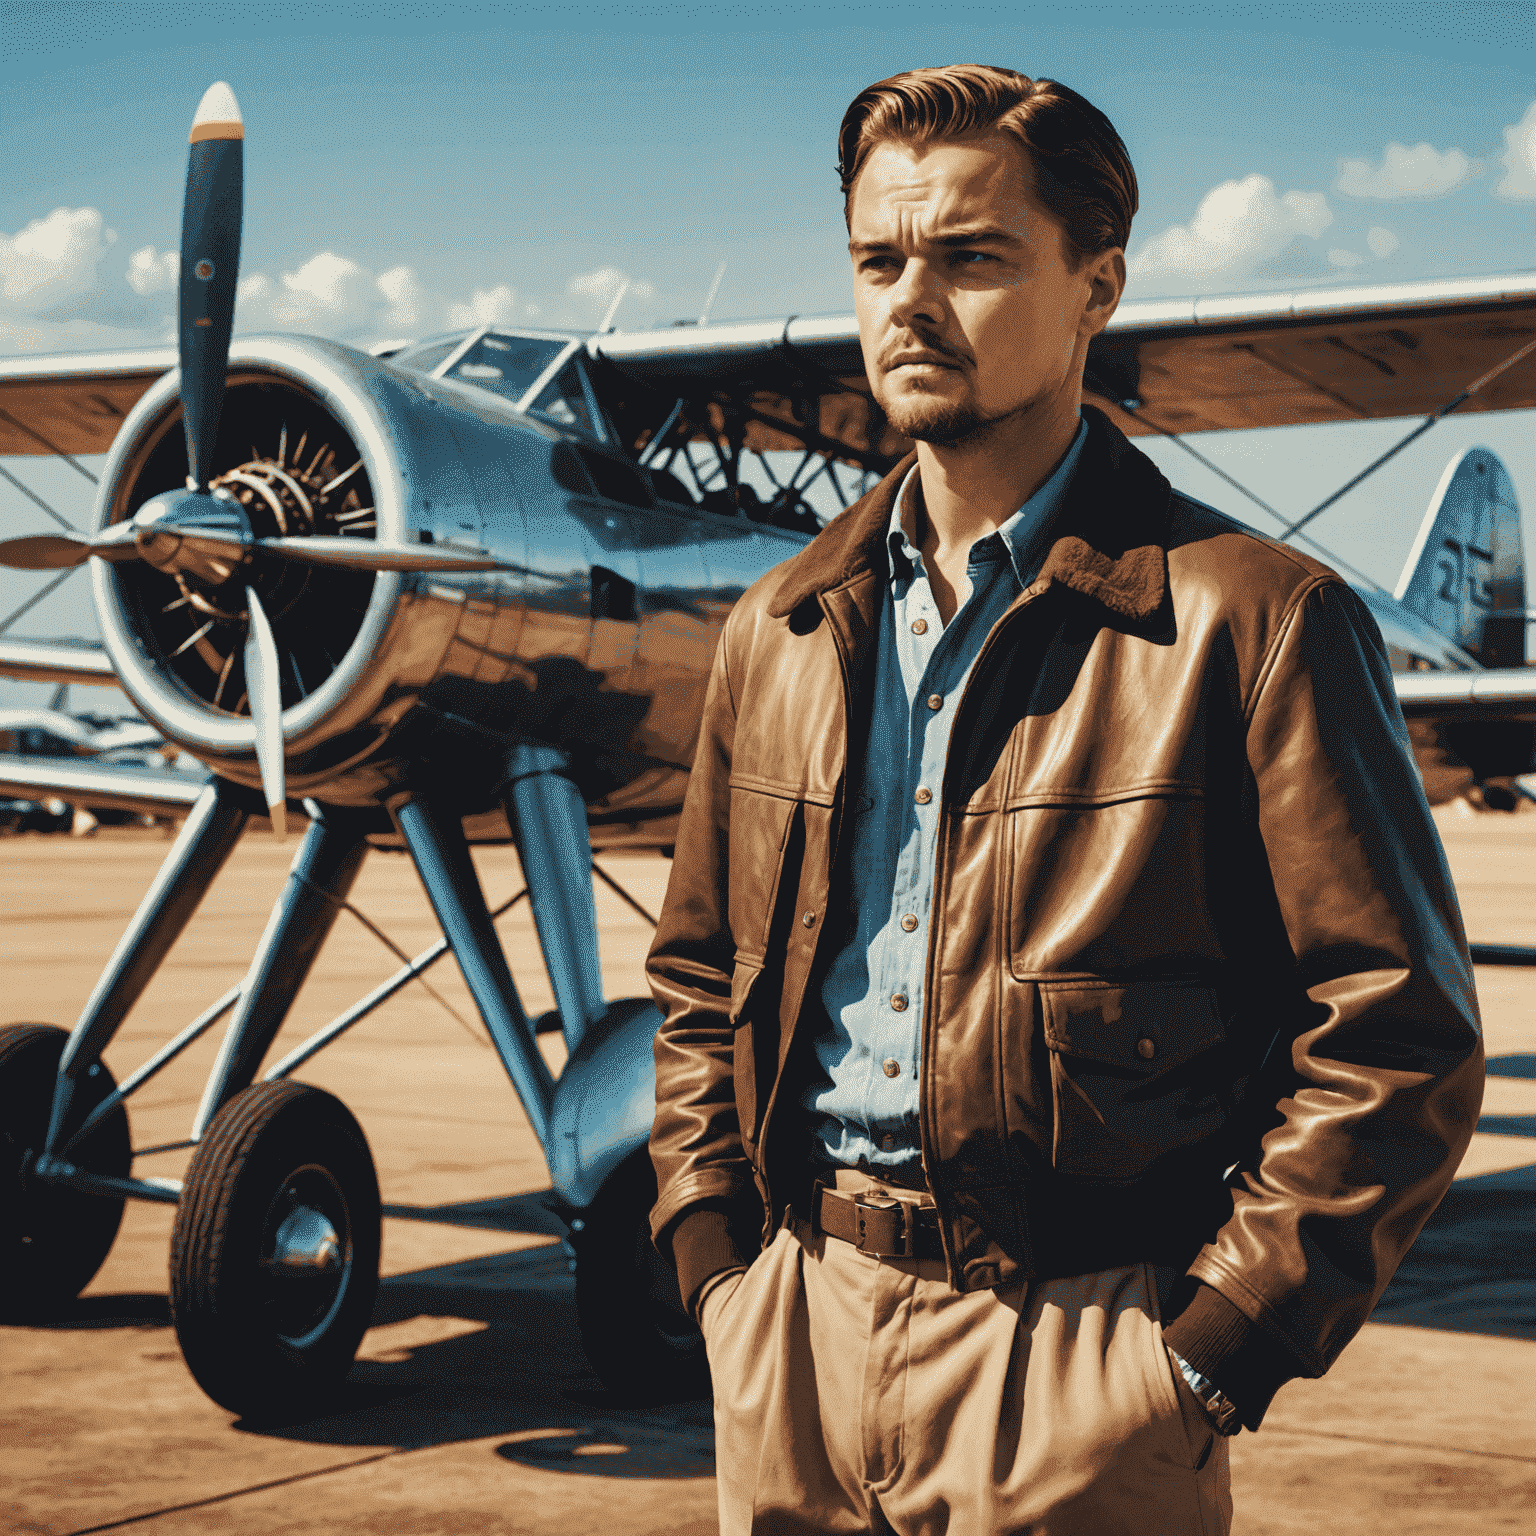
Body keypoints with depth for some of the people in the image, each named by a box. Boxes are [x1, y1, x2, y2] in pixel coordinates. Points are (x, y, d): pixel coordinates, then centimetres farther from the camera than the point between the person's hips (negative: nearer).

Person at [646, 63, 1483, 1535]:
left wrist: (1207, 1354, -11)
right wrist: (718, 1265, 6)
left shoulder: (1254, 622, -8)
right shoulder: (780, 632, 9)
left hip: (1072, 1352, -4)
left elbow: (1398, 1036, -9)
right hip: (796, 1345, 5)